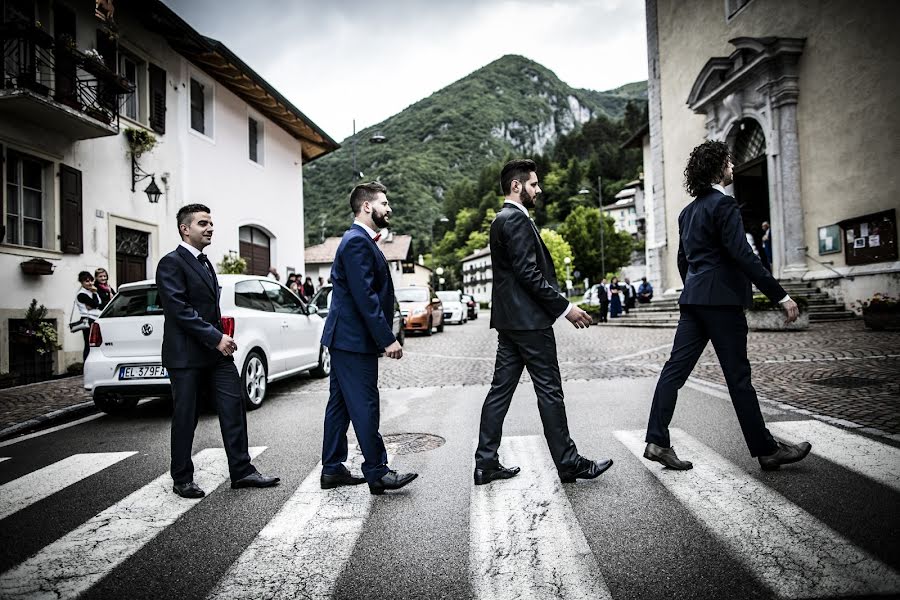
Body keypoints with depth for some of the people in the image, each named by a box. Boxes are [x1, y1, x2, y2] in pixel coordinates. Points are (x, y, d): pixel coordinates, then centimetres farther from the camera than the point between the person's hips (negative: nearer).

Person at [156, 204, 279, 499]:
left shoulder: (205, 263, 17)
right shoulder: (171, 263, -10)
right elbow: (180, 310, -19)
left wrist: (222, 338, 8)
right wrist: (216, 338, -20)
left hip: (216, 351, 8)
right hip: (186, 355, -8)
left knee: (234, 408, 5)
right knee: (185, 418, 4)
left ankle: (241, 471, 13)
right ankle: (182, 480, 20)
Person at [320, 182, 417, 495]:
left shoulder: (360, 240, 19)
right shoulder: (357, 241, -14)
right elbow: (365, 296, -22)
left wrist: (384, 335, 17)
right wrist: (387, 339, -21)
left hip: (345, 338, 11)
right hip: (355, 339, -11)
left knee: (340, 404, 13)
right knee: (365, 406, -4)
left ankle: (332, 469, 22)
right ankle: (377, 473, 6)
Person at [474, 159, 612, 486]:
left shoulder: (502, 219, 19)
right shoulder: (516, 219, -12)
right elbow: (528, 273, -20)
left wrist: (559, 304, 20)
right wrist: (565, 307, -15)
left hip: (509, 320, 10)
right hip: (528, 320, -10)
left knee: (501, 389, 9)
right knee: (549, 391, 0)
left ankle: (486, 464, 14)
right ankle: (568, 462, 12)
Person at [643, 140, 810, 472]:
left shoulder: (688, 211, 16)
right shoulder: (723, 204, -10)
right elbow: (742, 254, -18)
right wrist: (781, 297, -16)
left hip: (693, 299, 8)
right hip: (721, 299, -8)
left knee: (675, 369, 3)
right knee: (738, 376, 1)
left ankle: (657, 442, 3)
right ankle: (766, 449, 15)